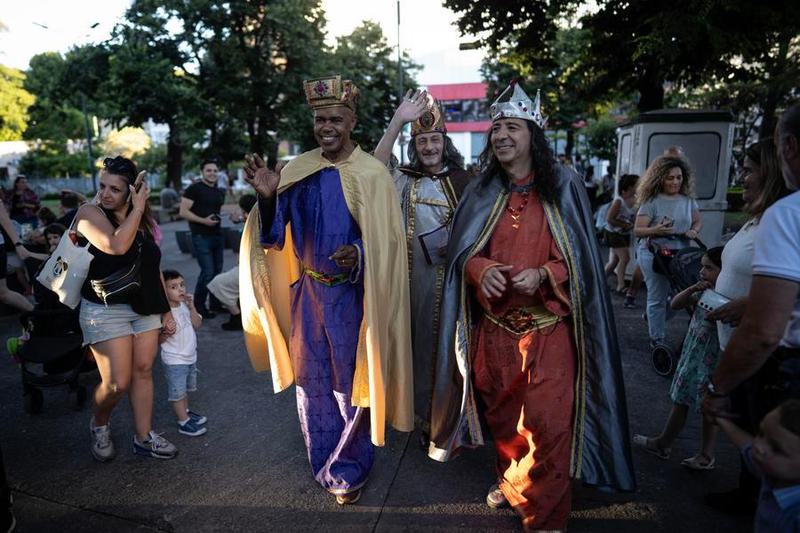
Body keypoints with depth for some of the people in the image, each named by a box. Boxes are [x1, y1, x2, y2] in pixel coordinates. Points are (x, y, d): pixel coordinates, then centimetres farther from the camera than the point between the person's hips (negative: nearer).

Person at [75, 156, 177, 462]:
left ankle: (144, 437, 21)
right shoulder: (90, 213, -9)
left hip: (145, 307, 5)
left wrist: (166, 309, 13)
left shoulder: (142, 220, 8)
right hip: (105, 310, -5)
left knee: (143, 371, 8)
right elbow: (116, 246, -29)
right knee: (117, 383, -4)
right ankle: (99, 425, 28)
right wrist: (137, 208, -18)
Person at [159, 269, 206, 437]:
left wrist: (192, 307, -13)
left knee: (186, 388, 23)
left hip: (190, 356, 8)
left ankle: (185, 412, 41)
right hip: (174, 360, -8)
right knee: (178, 392, 3)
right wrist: (166, 333, -37)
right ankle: (183, 423, 12)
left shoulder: (185, 306, 1)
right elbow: (159, 340, -17)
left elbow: (197, 324, -3)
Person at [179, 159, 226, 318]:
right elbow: (183, 212, -11)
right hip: (201, 237, -7)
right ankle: (199, 306, 6)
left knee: (217, 271, 9)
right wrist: (203, 221, -20)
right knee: (208, 272, -10)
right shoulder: (194, 189, -5)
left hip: (218, 236, 7)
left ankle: (215, 304, 21)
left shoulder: (220, 192, 16)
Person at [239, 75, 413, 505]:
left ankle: (350, 470, 30)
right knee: (311, 380, 15)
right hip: (307, 292, 4)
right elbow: (274, 235, 1)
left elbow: (388, 241, -10)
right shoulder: (297, 171, 2)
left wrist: (359, 253, -30)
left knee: (350, 384, 9)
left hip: (352, 296, -4)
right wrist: (268, 197, -17)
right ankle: (323, 465, 38)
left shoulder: (373, 173, -10)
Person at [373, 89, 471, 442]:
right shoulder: (405, 181, 4)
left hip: (457, 273, 0)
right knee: (425, 339, 11)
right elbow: (375, 166, -14)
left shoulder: (463, 180, 4)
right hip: (421, 274, 0)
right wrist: (398, 121, -22)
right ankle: (427, 416, 30)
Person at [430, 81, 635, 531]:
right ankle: (512, 481, 42)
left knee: (547, 423, -4)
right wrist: (481, 269, -16)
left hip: (548, 327, -3)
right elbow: (461, 251, 7)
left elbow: (581, 257, -1)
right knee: (502, 415, 15)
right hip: (494, 327, 3)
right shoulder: (481, 192, 7)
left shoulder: (564, 187, 0)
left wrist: (542, 275, -19)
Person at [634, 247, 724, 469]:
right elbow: (675, 304, 5)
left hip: (710, 361, -8)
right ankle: (663, 443, 29)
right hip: (691, 354, 8)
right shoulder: (704, 292, 3)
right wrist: (692, 289, -12)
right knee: (680, 400, 17)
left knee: (709, 407, 8)